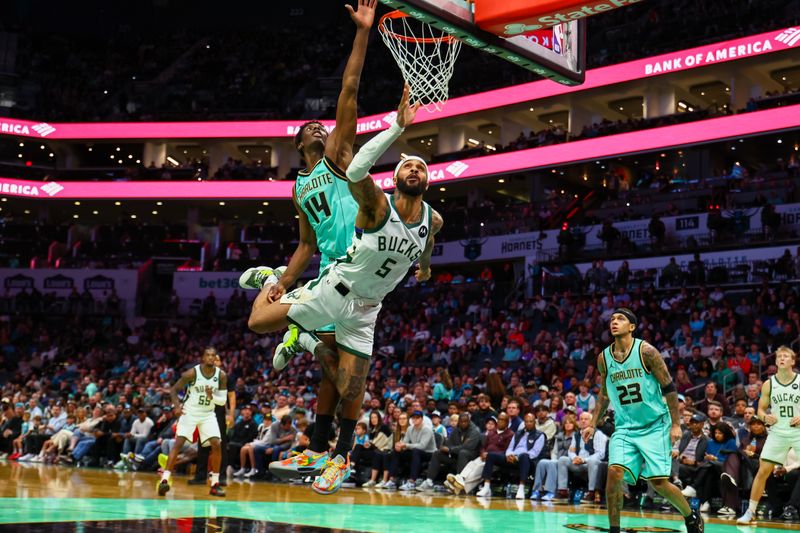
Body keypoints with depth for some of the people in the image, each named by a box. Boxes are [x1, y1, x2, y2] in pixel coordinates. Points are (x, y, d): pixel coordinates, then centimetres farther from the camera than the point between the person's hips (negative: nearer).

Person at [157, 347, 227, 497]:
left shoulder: (221, 375, -7)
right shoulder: (192, 373, -15)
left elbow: (223, 400, -4)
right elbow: (174, 389, -6)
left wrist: (212, 396, -25)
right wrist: (176, 405, -23)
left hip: (208, 414, 3)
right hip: (189, 412, -3)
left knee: (217, 445, -8)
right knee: (178, 443, -16)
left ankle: (215, 484, 2)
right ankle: (165, 479, -16)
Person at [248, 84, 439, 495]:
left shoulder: (433, 221, -4)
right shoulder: (377, 205, -23)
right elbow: (355, 171, -46)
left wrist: (425, 265, 39)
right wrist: (397, 126, -49)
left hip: (365, 309, 4)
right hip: (332, 289, -3)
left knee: (351, 391, 3)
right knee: (257, 324, -8)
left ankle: (341, 456, 27)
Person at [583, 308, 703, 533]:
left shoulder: (646, 351, -12)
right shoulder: (603, 358, 2)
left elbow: (669, 387, -7)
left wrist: (676, 424, -10)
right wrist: (593, 424, 10)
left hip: (655, 426, -4)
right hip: (625, 428, 4)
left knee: (658, 482, -5)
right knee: (614, 473, -16)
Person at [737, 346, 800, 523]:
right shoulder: (768, 384, 1)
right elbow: (761, 409, 8)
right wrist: (765, 417, -13)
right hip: (777, 432, 2)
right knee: (763, 471, -2)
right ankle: (750, 511, 6)